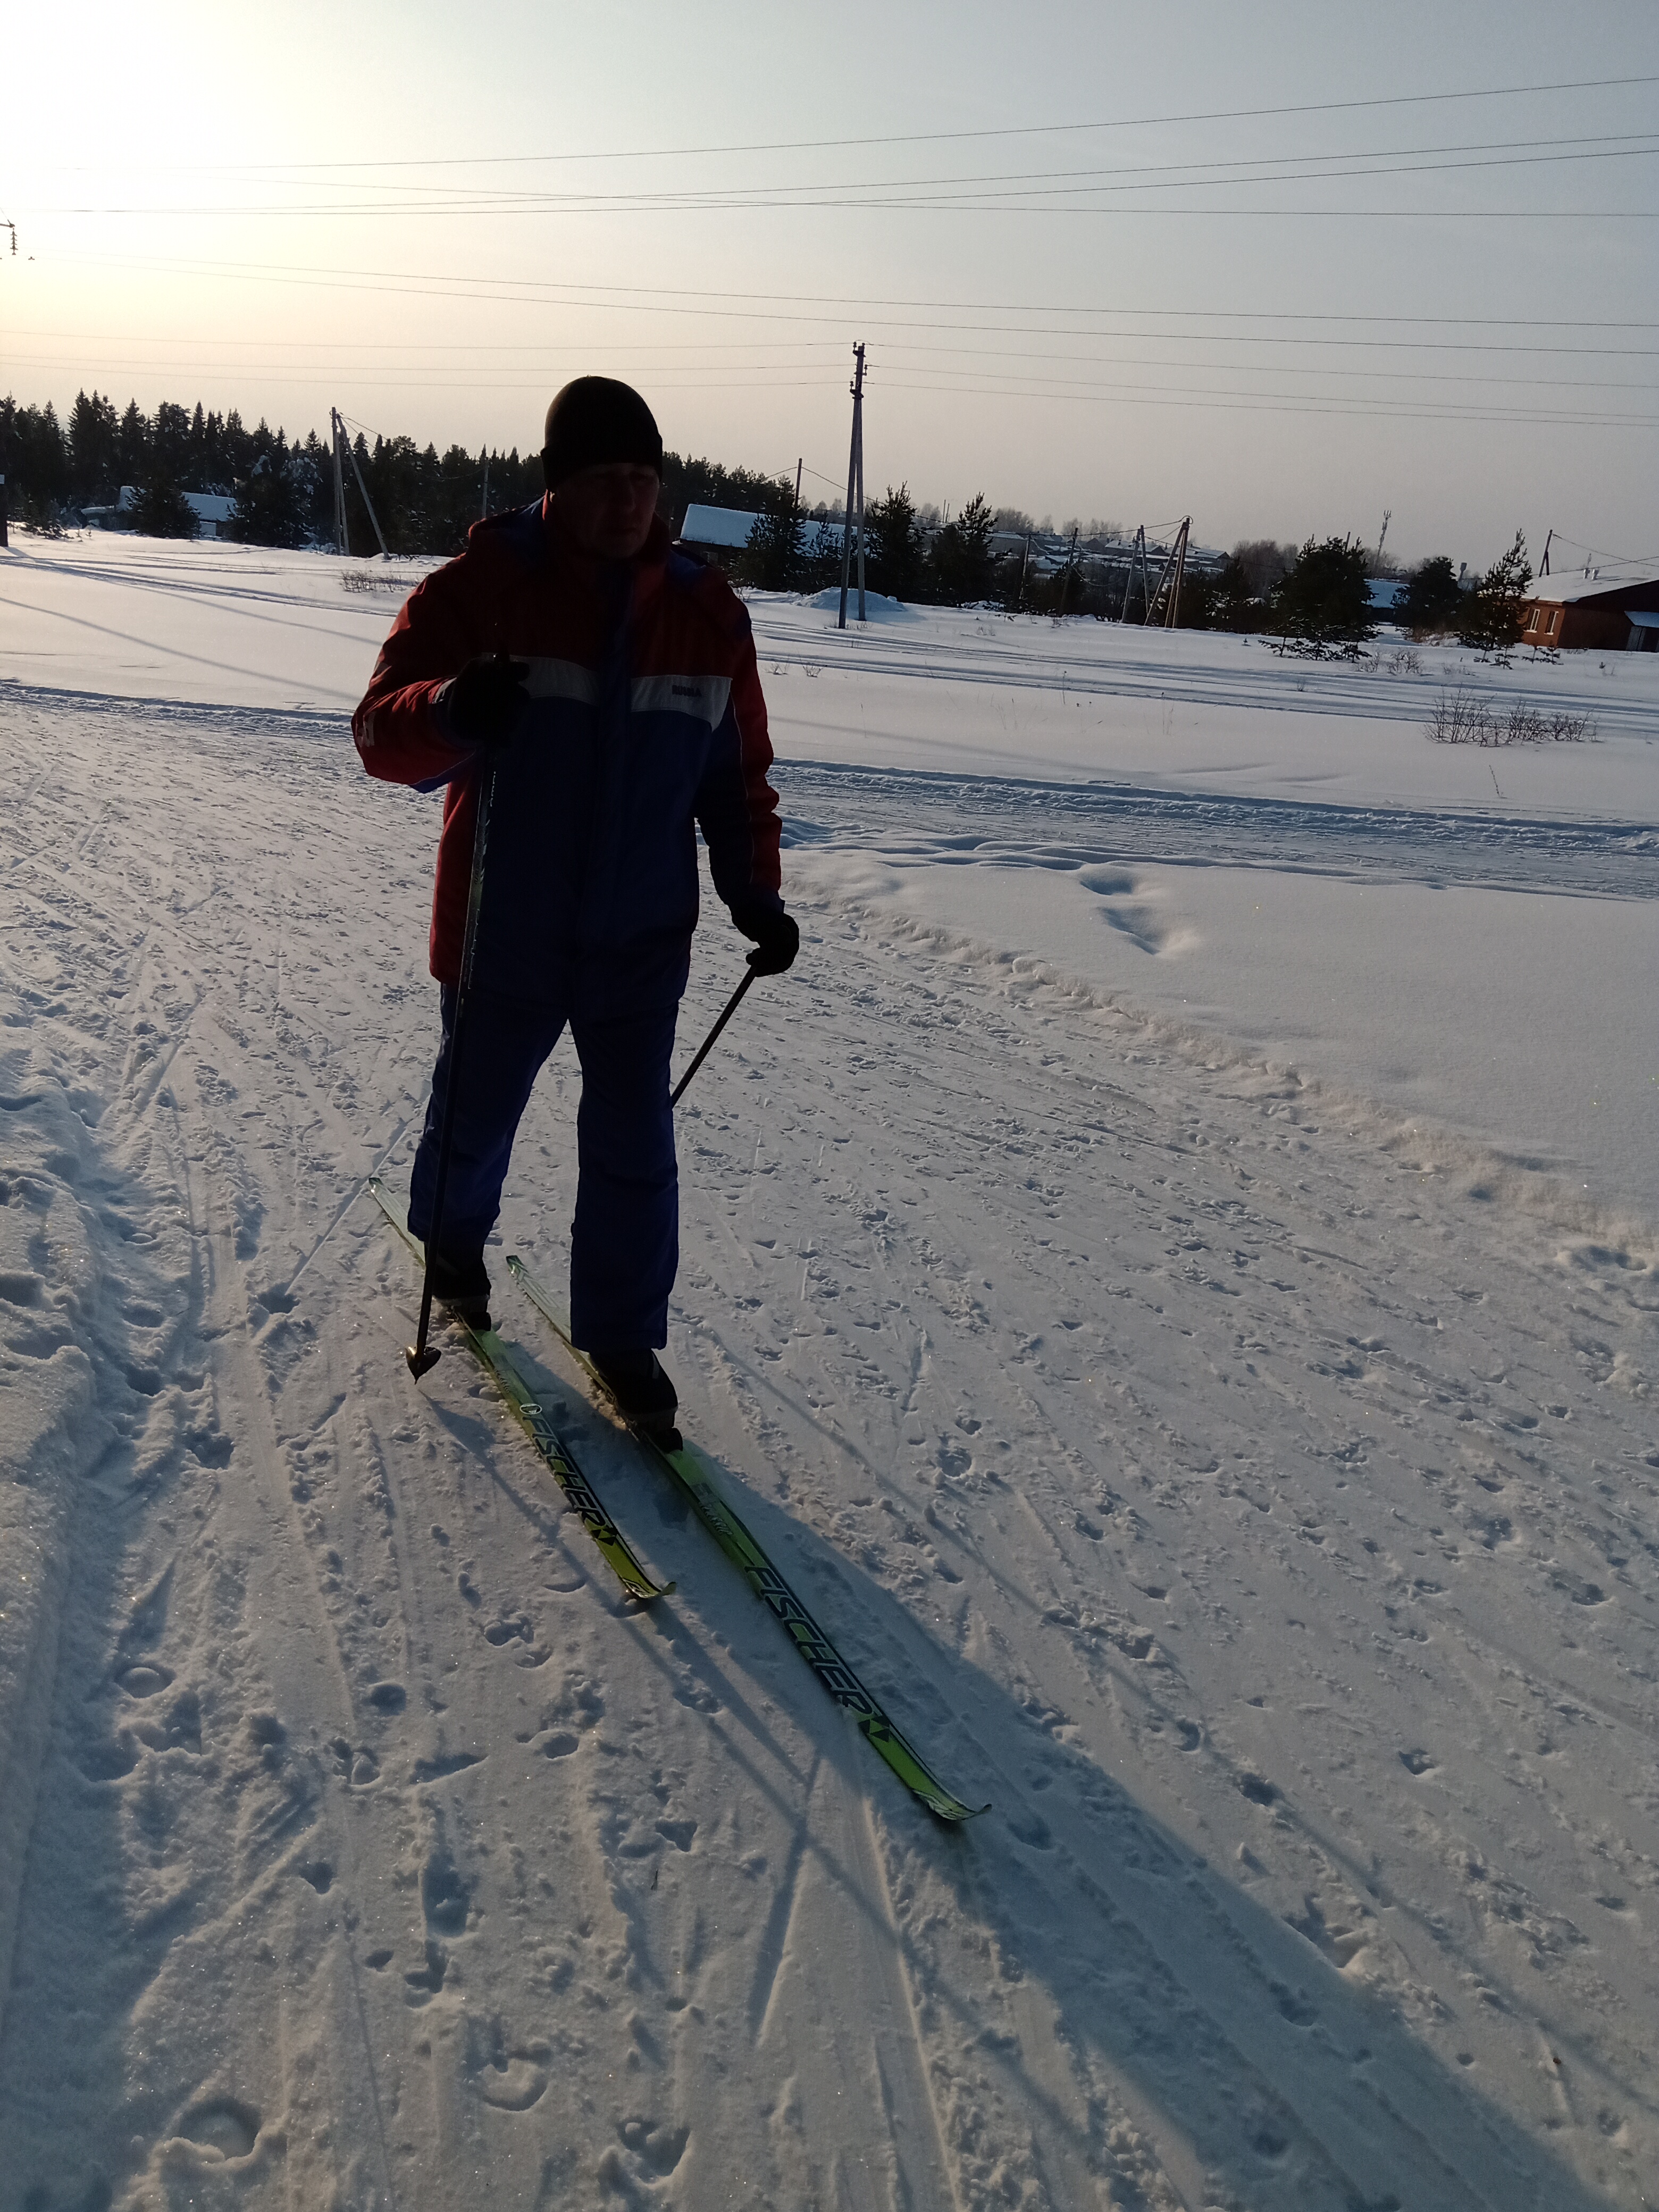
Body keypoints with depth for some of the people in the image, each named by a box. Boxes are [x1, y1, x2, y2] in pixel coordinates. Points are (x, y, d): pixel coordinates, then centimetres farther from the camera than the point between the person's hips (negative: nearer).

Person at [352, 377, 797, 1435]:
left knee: (634, 1145, 5)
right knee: (479, 1104, 19)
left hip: (643, 940, 2)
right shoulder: (482, 588, -10)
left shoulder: (708, 612, 1)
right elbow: (383, 731, -13)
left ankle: (623, 1333, 23)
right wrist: (451, 713, -36)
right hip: (503, 935, -1)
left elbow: (740, 773, 9)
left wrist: (756, 891, -2)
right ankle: (453, 1231, 51)